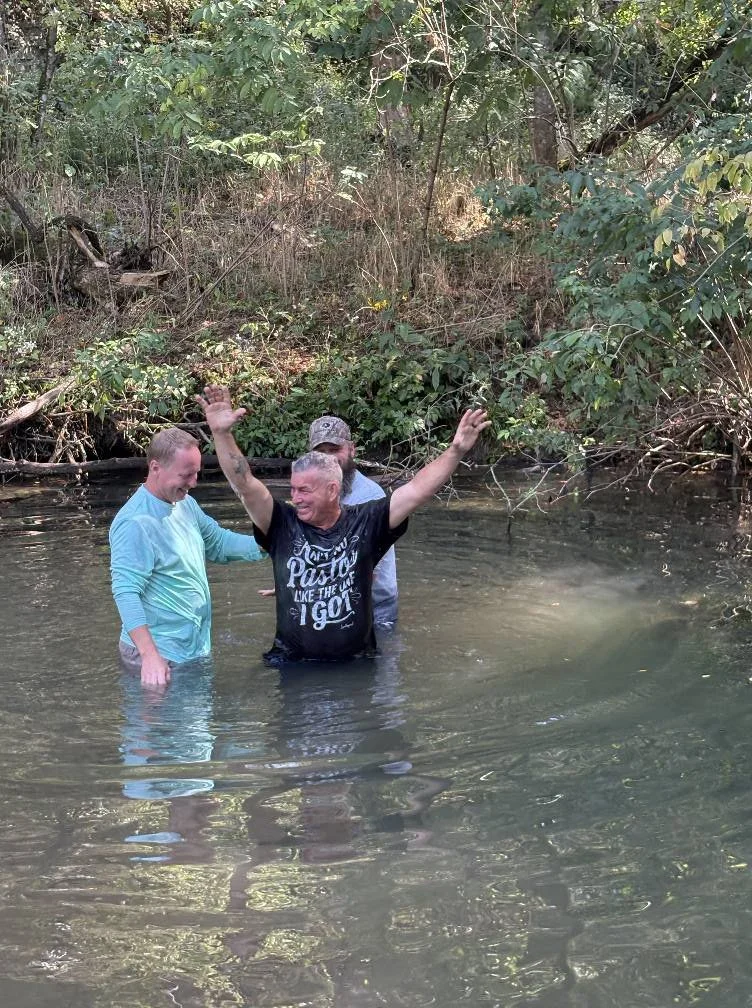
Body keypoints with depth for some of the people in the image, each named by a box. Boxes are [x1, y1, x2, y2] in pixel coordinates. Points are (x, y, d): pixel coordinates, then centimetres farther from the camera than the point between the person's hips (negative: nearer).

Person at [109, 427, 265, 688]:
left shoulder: (185, 504, 7)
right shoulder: (135, 524, -22)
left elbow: (217, 542, 19)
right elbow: (125, 592, -27)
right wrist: (149, 656, -35)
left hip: (196, 647, 9)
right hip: (161, 657, -9)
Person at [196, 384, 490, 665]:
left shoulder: (365, 523, -1)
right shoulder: (283, 526, -1)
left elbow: (416, 491, -7)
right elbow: (244, 484, -11)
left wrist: (456, 451, -17)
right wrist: (222, 434, -24)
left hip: (356, 662, 0)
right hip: (292, 662, 0)